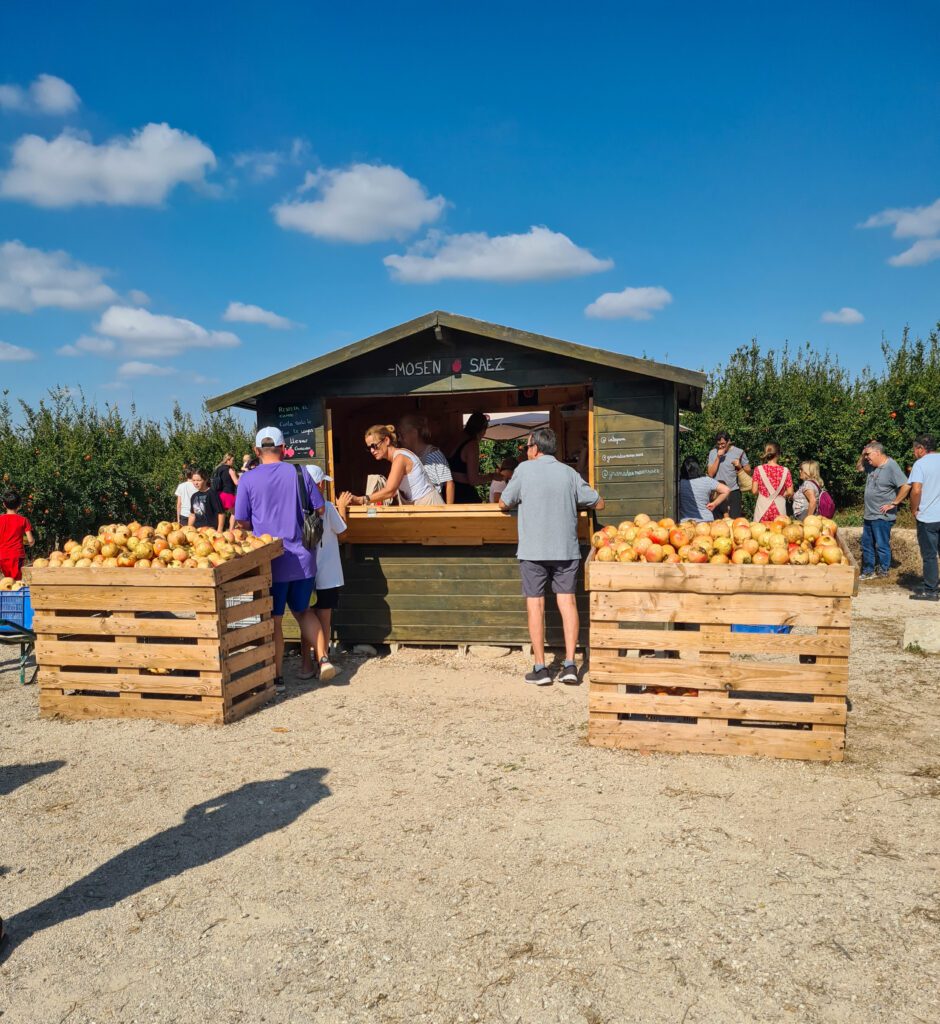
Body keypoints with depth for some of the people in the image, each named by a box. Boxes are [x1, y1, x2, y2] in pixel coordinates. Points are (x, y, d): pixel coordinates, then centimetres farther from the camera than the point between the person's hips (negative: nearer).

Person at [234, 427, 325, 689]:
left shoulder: (248, 480, -6)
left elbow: (241, 522, -3)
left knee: (274, 620, 7)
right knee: (302, 611, 20)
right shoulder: (299, 474, -1)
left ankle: (277, 676, 13)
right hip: (302, 558, 2)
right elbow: (319, 510, 3)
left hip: (270, 561, -2)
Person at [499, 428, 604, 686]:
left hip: (533, 550, -2)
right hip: (566, 549, 2)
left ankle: (540, 668, 5)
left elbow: (504, 503, 5)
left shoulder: (524, 470, -3)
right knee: (567, 601, 7)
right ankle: (570, 665, 4)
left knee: (535, 605, 4)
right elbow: (598, 503, 10)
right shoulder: (568, 473, 5)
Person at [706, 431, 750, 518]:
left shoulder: (739, 452, 0)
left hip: (734, 492, -1)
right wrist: (718, 457, -12)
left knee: (735, 520, -4)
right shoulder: (713, 453, 2)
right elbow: (710, 474, -5)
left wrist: (739, 466, -13)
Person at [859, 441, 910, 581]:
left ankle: (883, 572, 12)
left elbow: (906, 486, -24)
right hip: (869, 514, 9)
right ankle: (868, 571, 23)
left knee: (882, 545, 1)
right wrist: (865, 452, 8)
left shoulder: (891, 467, -17)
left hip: (882, 517, -9)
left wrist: (893, 504, -18)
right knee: (867, 545, 14)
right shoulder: (871, 465, 7)